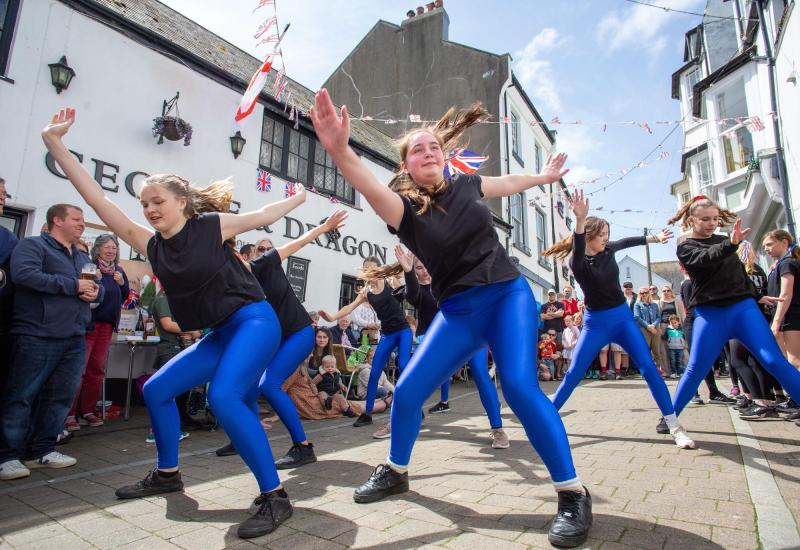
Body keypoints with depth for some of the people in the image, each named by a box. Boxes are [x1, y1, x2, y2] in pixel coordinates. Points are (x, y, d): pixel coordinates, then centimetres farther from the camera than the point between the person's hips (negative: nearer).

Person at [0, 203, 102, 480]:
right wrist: (73, 285, -17)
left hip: (75, 340, 7)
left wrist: (96, 291, -2)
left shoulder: (84, 258, 21)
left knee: (61, 396, 10)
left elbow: (99, 288, 23)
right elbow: (23, 274, -19)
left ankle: (42, 450, 20)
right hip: (37, 336, -7)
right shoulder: (32, 245, -1)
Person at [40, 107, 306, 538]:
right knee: (156, 390, 12)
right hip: (219, 335, 7)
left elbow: (264, 216, 9)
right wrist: (54, 142, 3)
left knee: (223, 397, -28)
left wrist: (298, 199, 22)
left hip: (255, 322, -7)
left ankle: (274, 496, -19)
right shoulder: (149, 244, 7)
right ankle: (167, 475, 31)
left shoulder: (212, 225, -7)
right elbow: (97, 199, 5)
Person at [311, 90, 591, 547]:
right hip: (458, 312, 0)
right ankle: (396, 472, 24)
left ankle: (574, 494, -4)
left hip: (509, 295, 0)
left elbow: (506, 184, 26)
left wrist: (544, 177, 41)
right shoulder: (405, 207, -7)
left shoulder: (466, 185, 2)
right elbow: (369, 185, -31)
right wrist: (340, 150, -50)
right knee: (408, 391, -4)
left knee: (519, 386, -22)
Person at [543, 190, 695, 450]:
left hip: (623, 317, 4)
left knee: (648, 367, -7)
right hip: (596, 323, -4)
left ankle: (674, 425, 2)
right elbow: (578, 250, -41)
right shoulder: (577, 262, -16)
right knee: (573, 374, -4)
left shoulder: (607, 250, 0)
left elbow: (627, 241, 22)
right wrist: (580, 220, -60)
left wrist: (655, 238, 36)